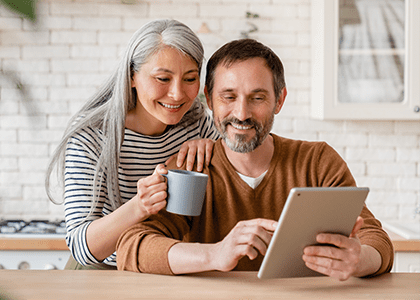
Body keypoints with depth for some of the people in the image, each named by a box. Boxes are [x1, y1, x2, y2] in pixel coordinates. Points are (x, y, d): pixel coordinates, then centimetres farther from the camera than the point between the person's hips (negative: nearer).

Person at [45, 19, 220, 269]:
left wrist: (209, 146, -13)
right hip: (104, 274, -3)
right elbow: (81, 247, -23)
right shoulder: (91, 137, -17)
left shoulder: (197, 119, -4)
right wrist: (138, 208, -41)